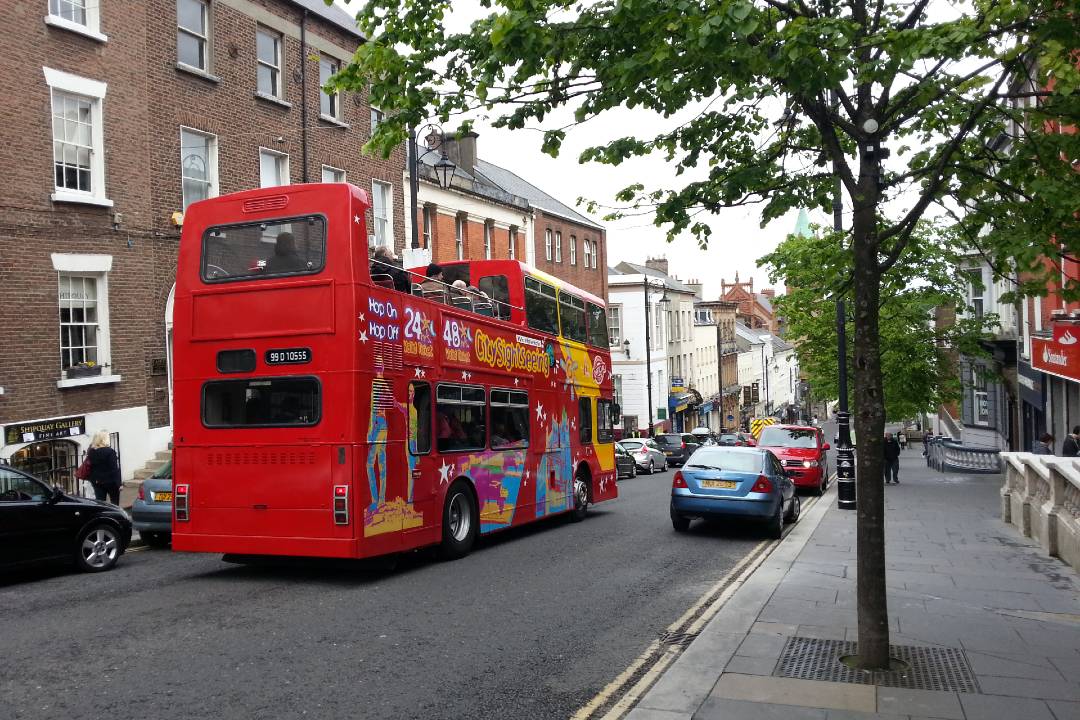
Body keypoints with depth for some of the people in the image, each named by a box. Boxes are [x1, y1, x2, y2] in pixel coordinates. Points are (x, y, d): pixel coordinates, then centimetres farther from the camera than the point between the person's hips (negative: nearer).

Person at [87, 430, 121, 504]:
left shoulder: (91, 452, 3)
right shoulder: (110, 451, -14)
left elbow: (90, 467, 11)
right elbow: (115, 469, -16)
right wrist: (118, 483, -12)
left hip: (97, 482, 5)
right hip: (110, 481, -5)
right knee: (115, 504, 7)